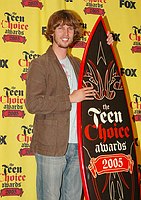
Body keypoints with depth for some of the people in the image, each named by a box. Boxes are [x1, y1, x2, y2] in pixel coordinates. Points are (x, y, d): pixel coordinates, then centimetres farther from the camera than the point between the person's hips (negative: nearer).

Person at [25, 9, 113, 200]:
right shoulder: (40, 64, -6)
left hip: (77, 145, 6)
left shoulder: (77, 63, 14)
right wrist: (70, 99, -16)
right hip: (51, 146, -6)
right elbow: (32, 104, -16)